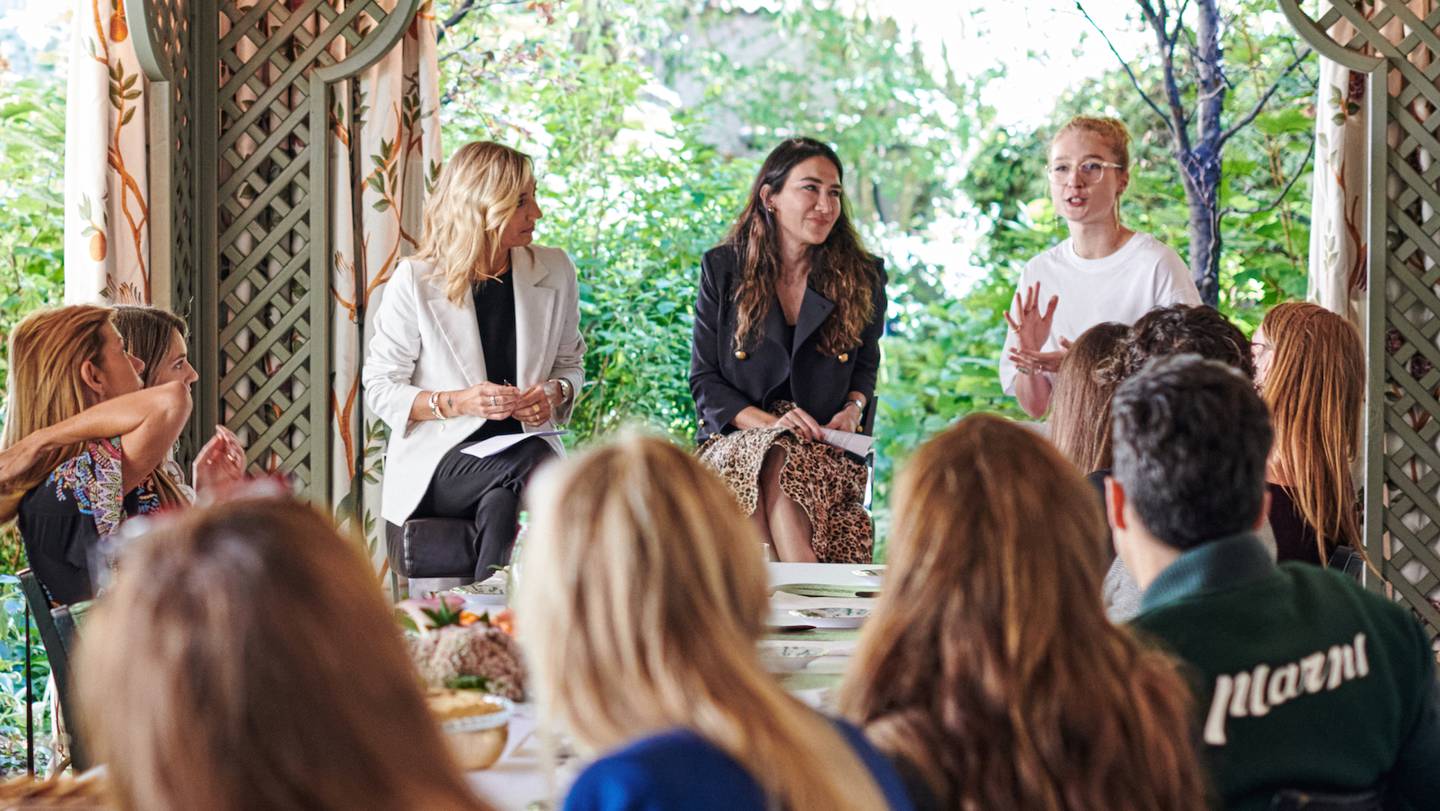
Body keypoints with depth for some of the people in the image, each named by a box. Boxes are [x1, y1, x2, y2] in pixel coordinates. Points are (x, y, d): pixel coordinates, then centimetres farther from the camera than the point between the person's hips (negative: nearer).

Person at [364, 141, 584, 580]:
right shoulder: (415, 281, -4)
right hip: (437, 462, -3)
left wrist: (555, 392, -5)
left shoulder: (554, 271, 8)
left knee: (501, 504, -35)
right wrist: (457, 402, -18)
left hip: (525, 444, 3)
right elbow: (381, 387, -1)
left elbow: (570, 363, 20)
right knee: (532, 461, -35)